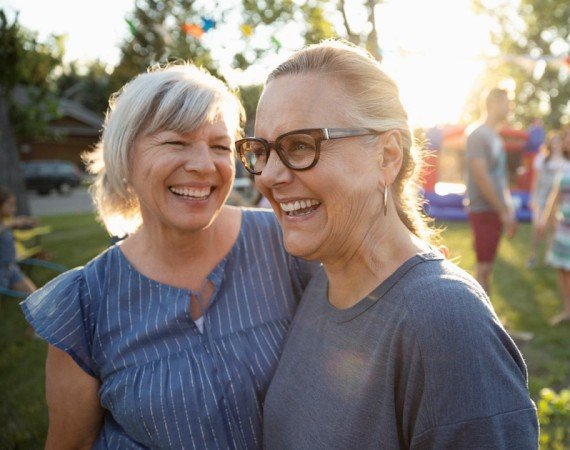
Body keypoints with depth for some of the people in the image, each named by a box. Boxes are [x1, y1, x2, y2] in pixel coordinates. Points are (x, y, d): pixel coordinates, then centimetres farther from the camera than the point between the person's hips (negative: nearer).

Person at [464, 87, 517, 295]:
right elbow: (480, 177, -18)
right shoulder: (478, 134, -12)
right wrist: (504, 211, -15)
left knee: (487, 267, 14)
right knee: (483, 268, -6)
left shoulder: (495, 136, 15)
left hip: (496, 210, 9)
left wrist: (509, 209, 14)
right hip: (483, 210, -9)